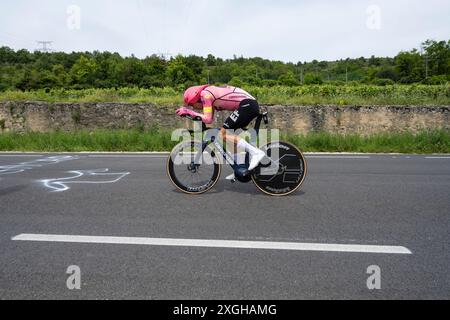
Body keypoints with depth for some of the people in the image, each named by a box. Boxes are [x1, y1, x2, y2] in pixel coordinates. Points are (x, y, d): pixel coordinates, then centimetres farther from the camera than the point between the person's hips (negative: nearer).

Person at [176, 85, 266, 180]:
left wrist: (189, 111, -6)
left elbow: (208, 119, -15)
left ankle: (256, 152, -18)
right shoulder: (210, 96, 21)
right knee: (229, 134, 14)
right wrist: (192, 114, 13)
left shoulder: (205, 94, -7)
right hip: (252, 105, 10)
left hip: (247, 105, -10)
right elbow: (210, 119, 19)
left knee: (224, 134, -10)